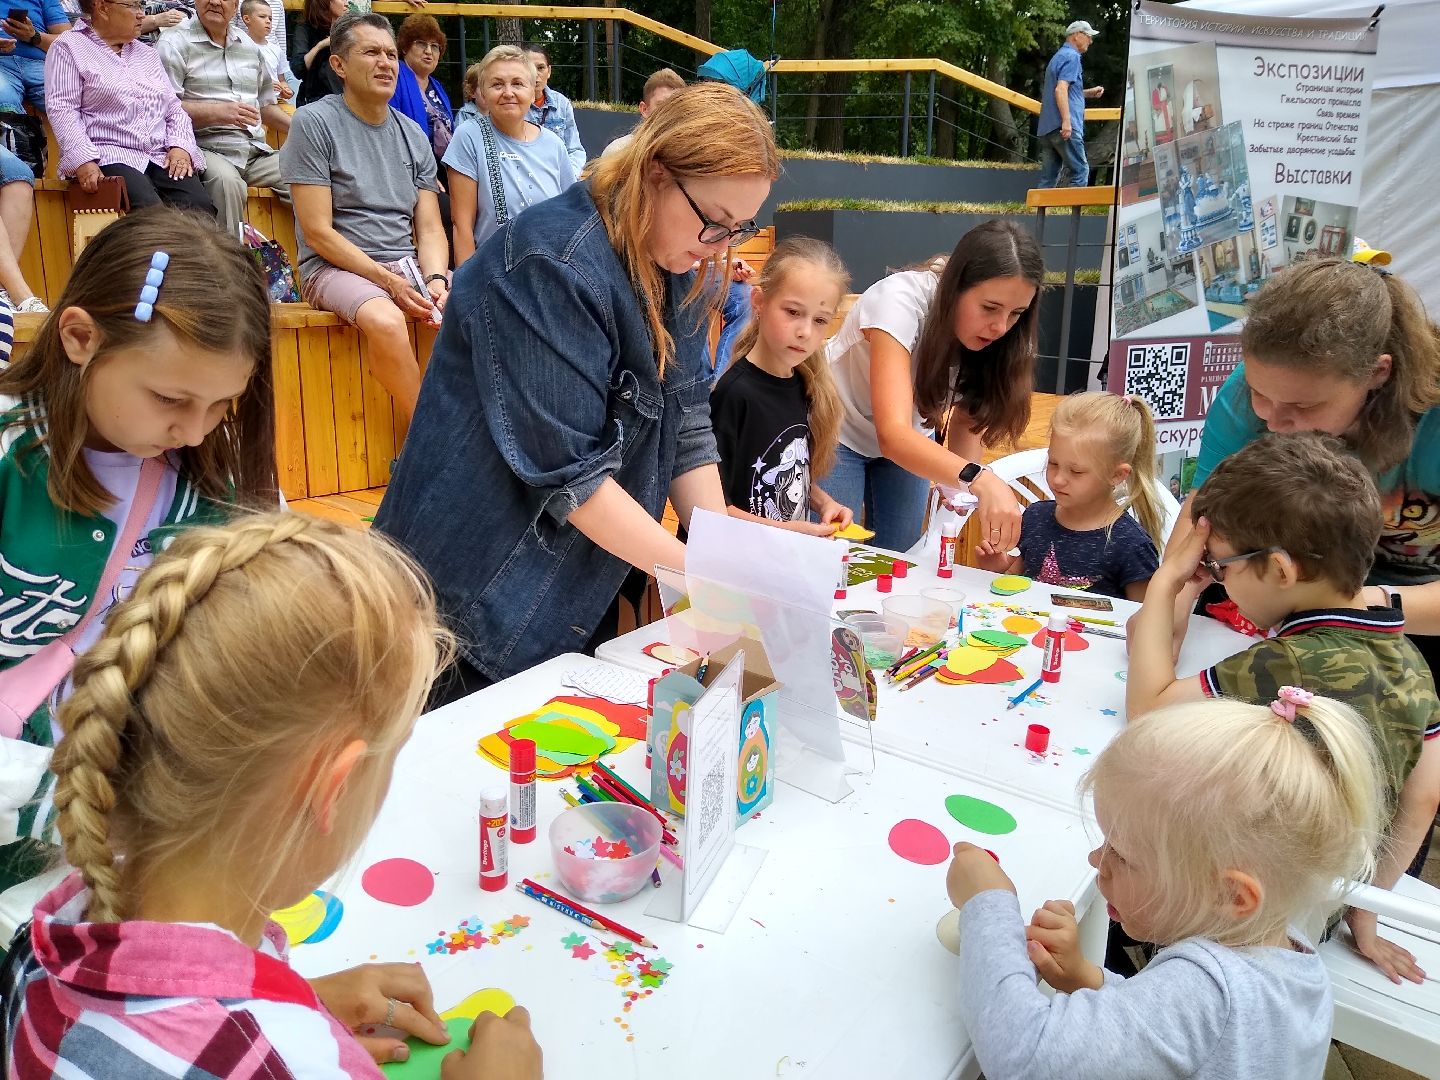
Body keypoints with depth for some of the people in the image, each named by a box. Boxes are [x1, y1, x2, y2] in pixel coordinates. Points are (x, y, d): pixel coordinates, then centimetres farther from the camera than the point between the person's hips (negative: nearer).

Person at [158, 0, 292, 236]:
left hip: (255, 150, 5)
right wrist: (217, 113, -18)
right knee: (227, 181, -37)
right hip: (206, 146, -5)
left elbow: (266, 105, 30)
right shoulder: (175, 43, 3)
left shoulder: (249, 47, 21)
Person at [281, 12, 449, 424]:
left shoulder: (413, 135, 12)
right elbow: (318, 233, -9)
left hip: (408, 265, 6)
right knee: (386, 321, -36)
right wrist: (389, 282, -16)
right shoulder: (313, 122, -3)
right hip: (336, 267, -5)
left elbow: (430, 228, 9)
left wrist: (435, 278, -13)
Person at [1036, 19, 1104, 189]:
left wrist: (1088, 92, 27)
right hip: (1065, 127, -9)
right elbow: (1061, 89, -18)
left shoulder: (1058, 57, 25)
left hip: (1047, 127, 9)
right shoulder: (1071, 56, -5)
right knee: (1080, 171, -6)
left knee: (1048, 177, 6)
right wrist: (1066, 121, -25)